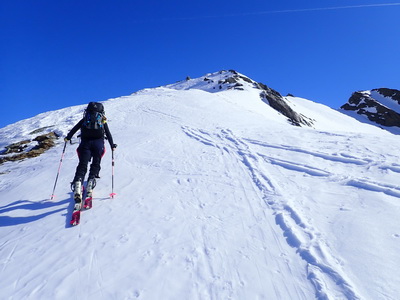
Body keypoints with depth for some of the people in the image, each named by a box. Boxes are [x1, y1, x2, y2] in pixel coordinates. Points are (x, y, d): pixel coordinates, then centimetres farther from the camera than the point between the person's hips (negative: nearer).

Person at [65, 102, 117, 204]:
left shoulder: (85, 119, 23)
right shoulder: (103, 121, 21)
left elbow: (75, 128, 20)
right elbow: (108, 134, 19)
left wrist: (68, 137, 32)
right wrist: (112, 145, 26)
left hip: (85, 142, 1)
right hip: (98, 143, 0)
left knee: (82, 165, -4)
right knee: (95, 163, 13)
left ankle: (78, 183, -23)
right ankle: (91, 180, -2)